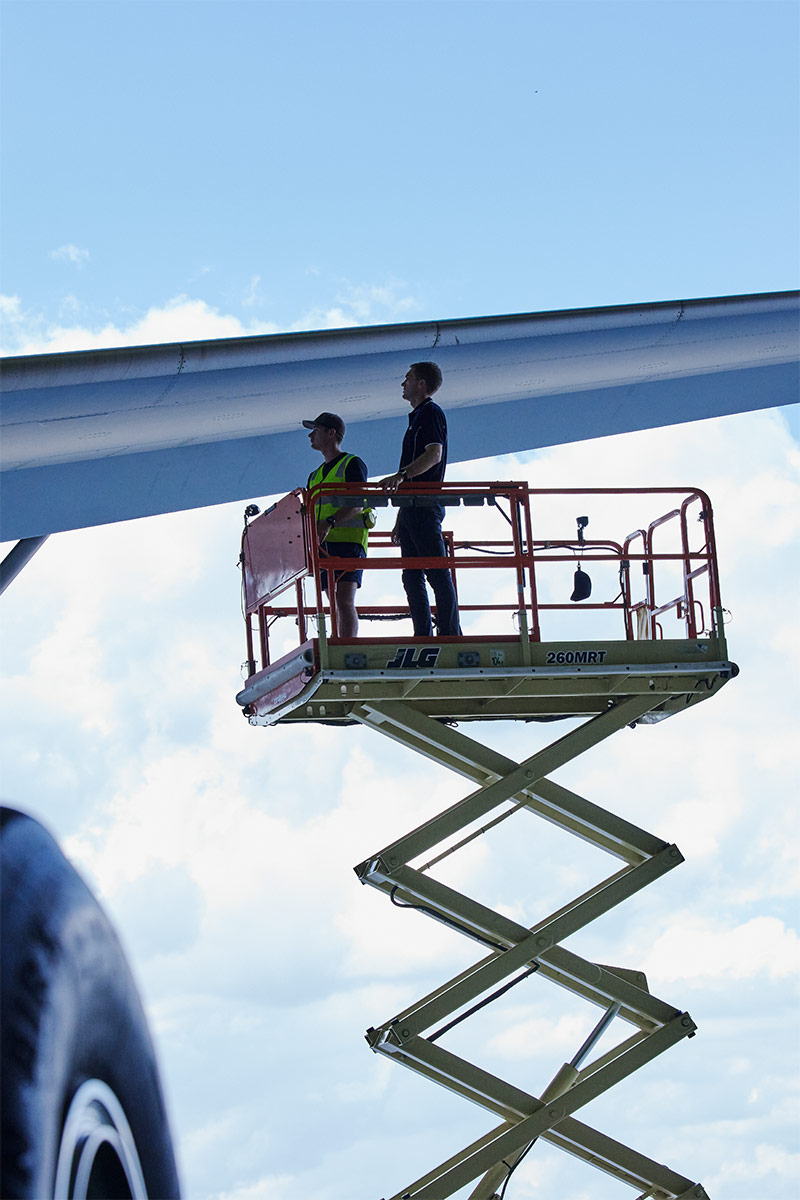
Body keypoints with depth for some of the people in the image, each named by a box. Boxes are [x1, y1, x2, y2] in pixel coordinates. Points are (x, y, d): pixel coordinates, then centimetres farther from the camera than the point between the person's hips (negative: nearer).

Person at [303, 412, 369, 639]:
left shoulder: (352, 465, 0)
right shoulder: (316, 475, 24)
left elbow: (357, 504, -14)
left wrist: (329, 523, -26)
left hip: (348, 541, -8)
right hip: (322, 545, 8)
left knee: (344, 600, -18)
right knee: (334, 605, 3)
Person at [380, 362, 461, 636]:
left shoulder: (431, 413, -4)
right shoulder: (417, 418, 25)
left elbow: (434, 455, -20)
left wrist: (401, 475, -34)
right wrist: (400, 522, 25)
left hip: (425, 507, -10)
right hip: (411, 509, 10)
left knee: (437, 573, -12)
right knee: (412, 577, 5)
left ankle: (450, 634, -15)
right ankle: (423, 638, 4)